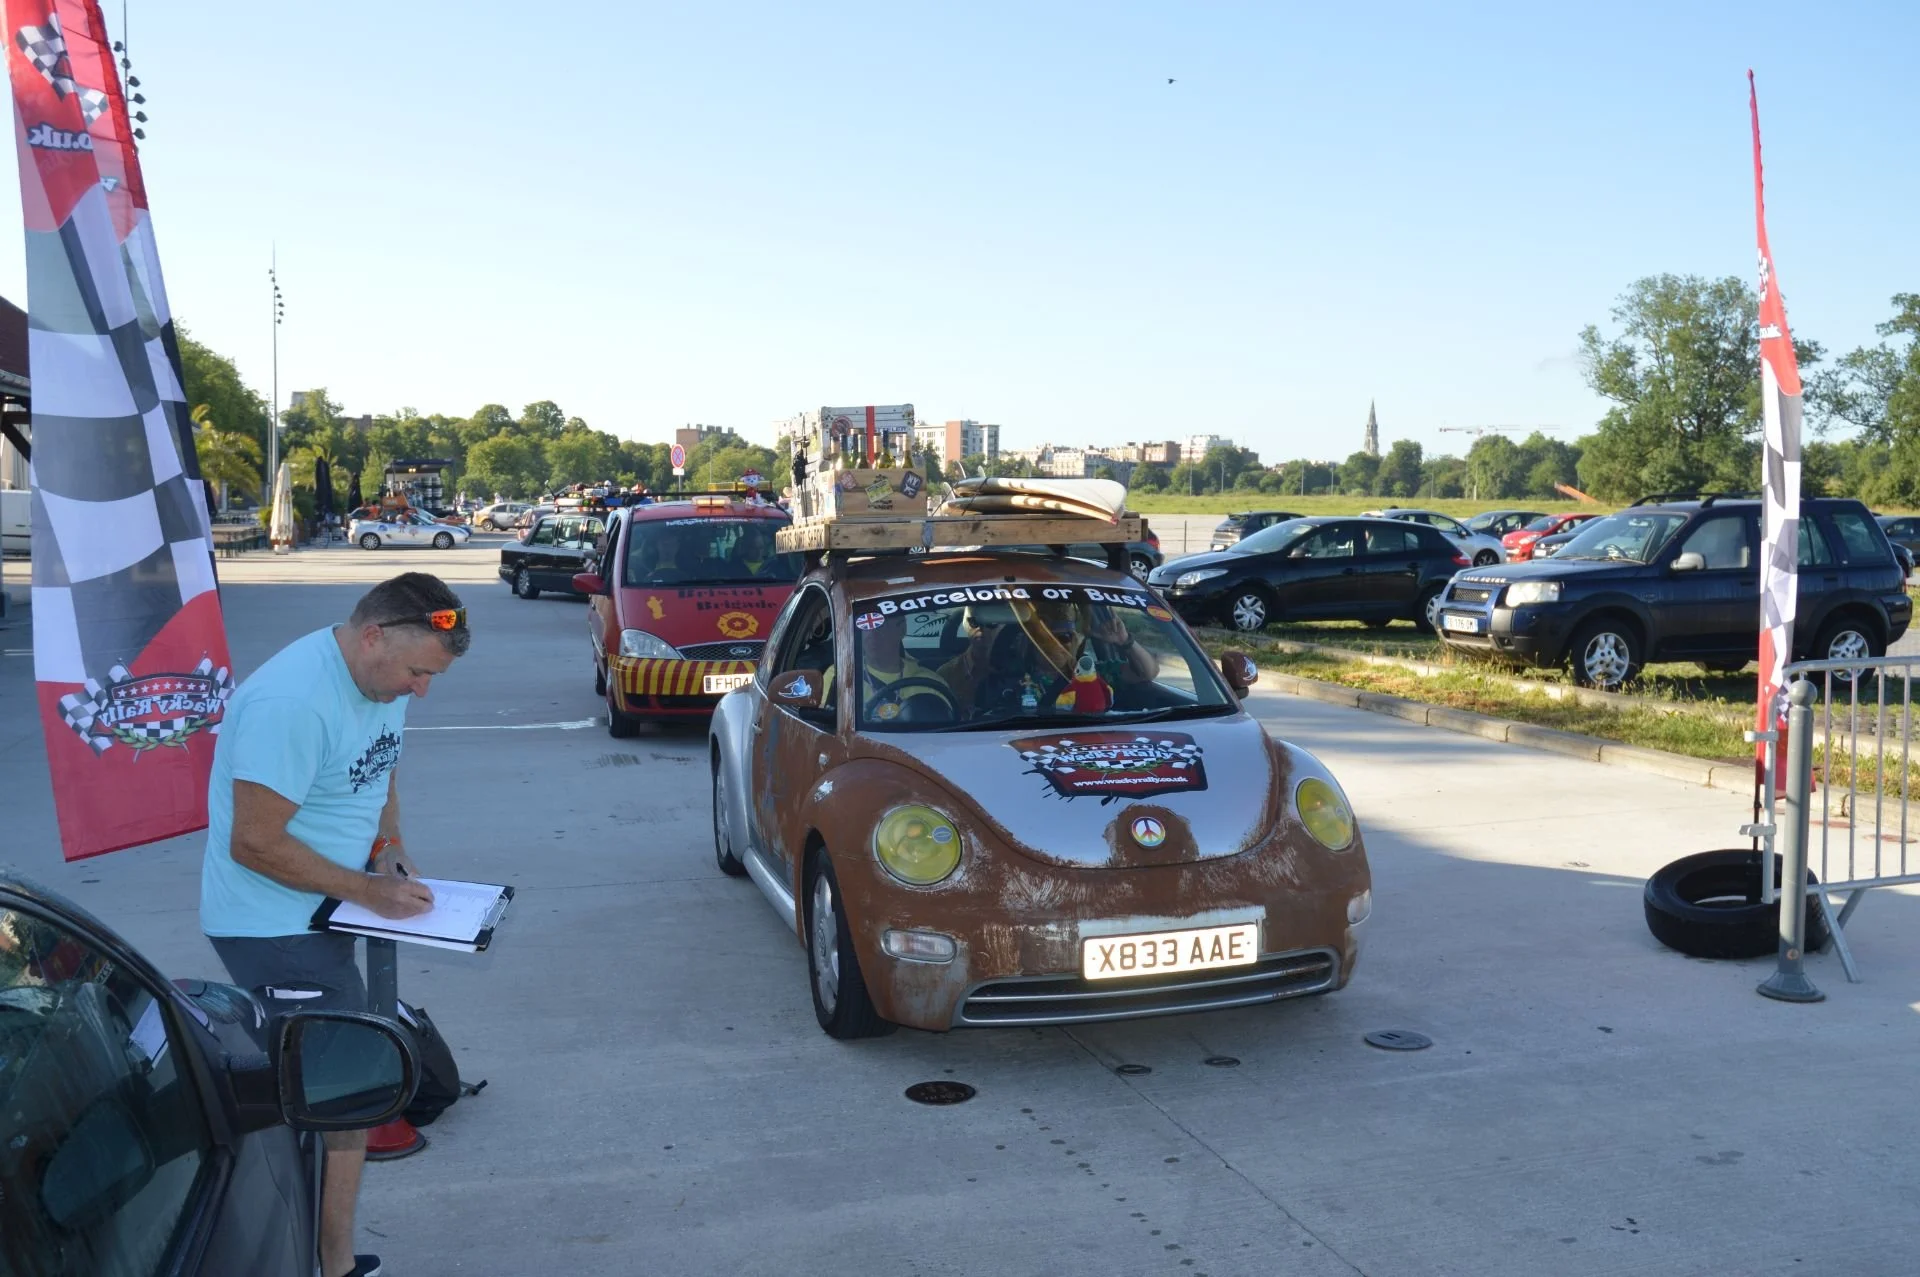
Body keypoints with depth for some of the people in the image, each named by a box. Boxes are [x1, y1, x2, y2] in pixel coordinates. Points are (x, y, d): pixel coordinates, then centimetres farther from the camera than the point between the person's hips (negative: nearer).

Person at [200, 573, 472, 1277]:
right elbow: (254, 844, -25)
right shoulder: (292, 702, -28)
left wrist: (387, 846, 0)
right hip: (271, 925, -9)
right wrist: (368, 889, -19)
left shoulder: (385, 676, 0)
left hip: (318, 916, 9)